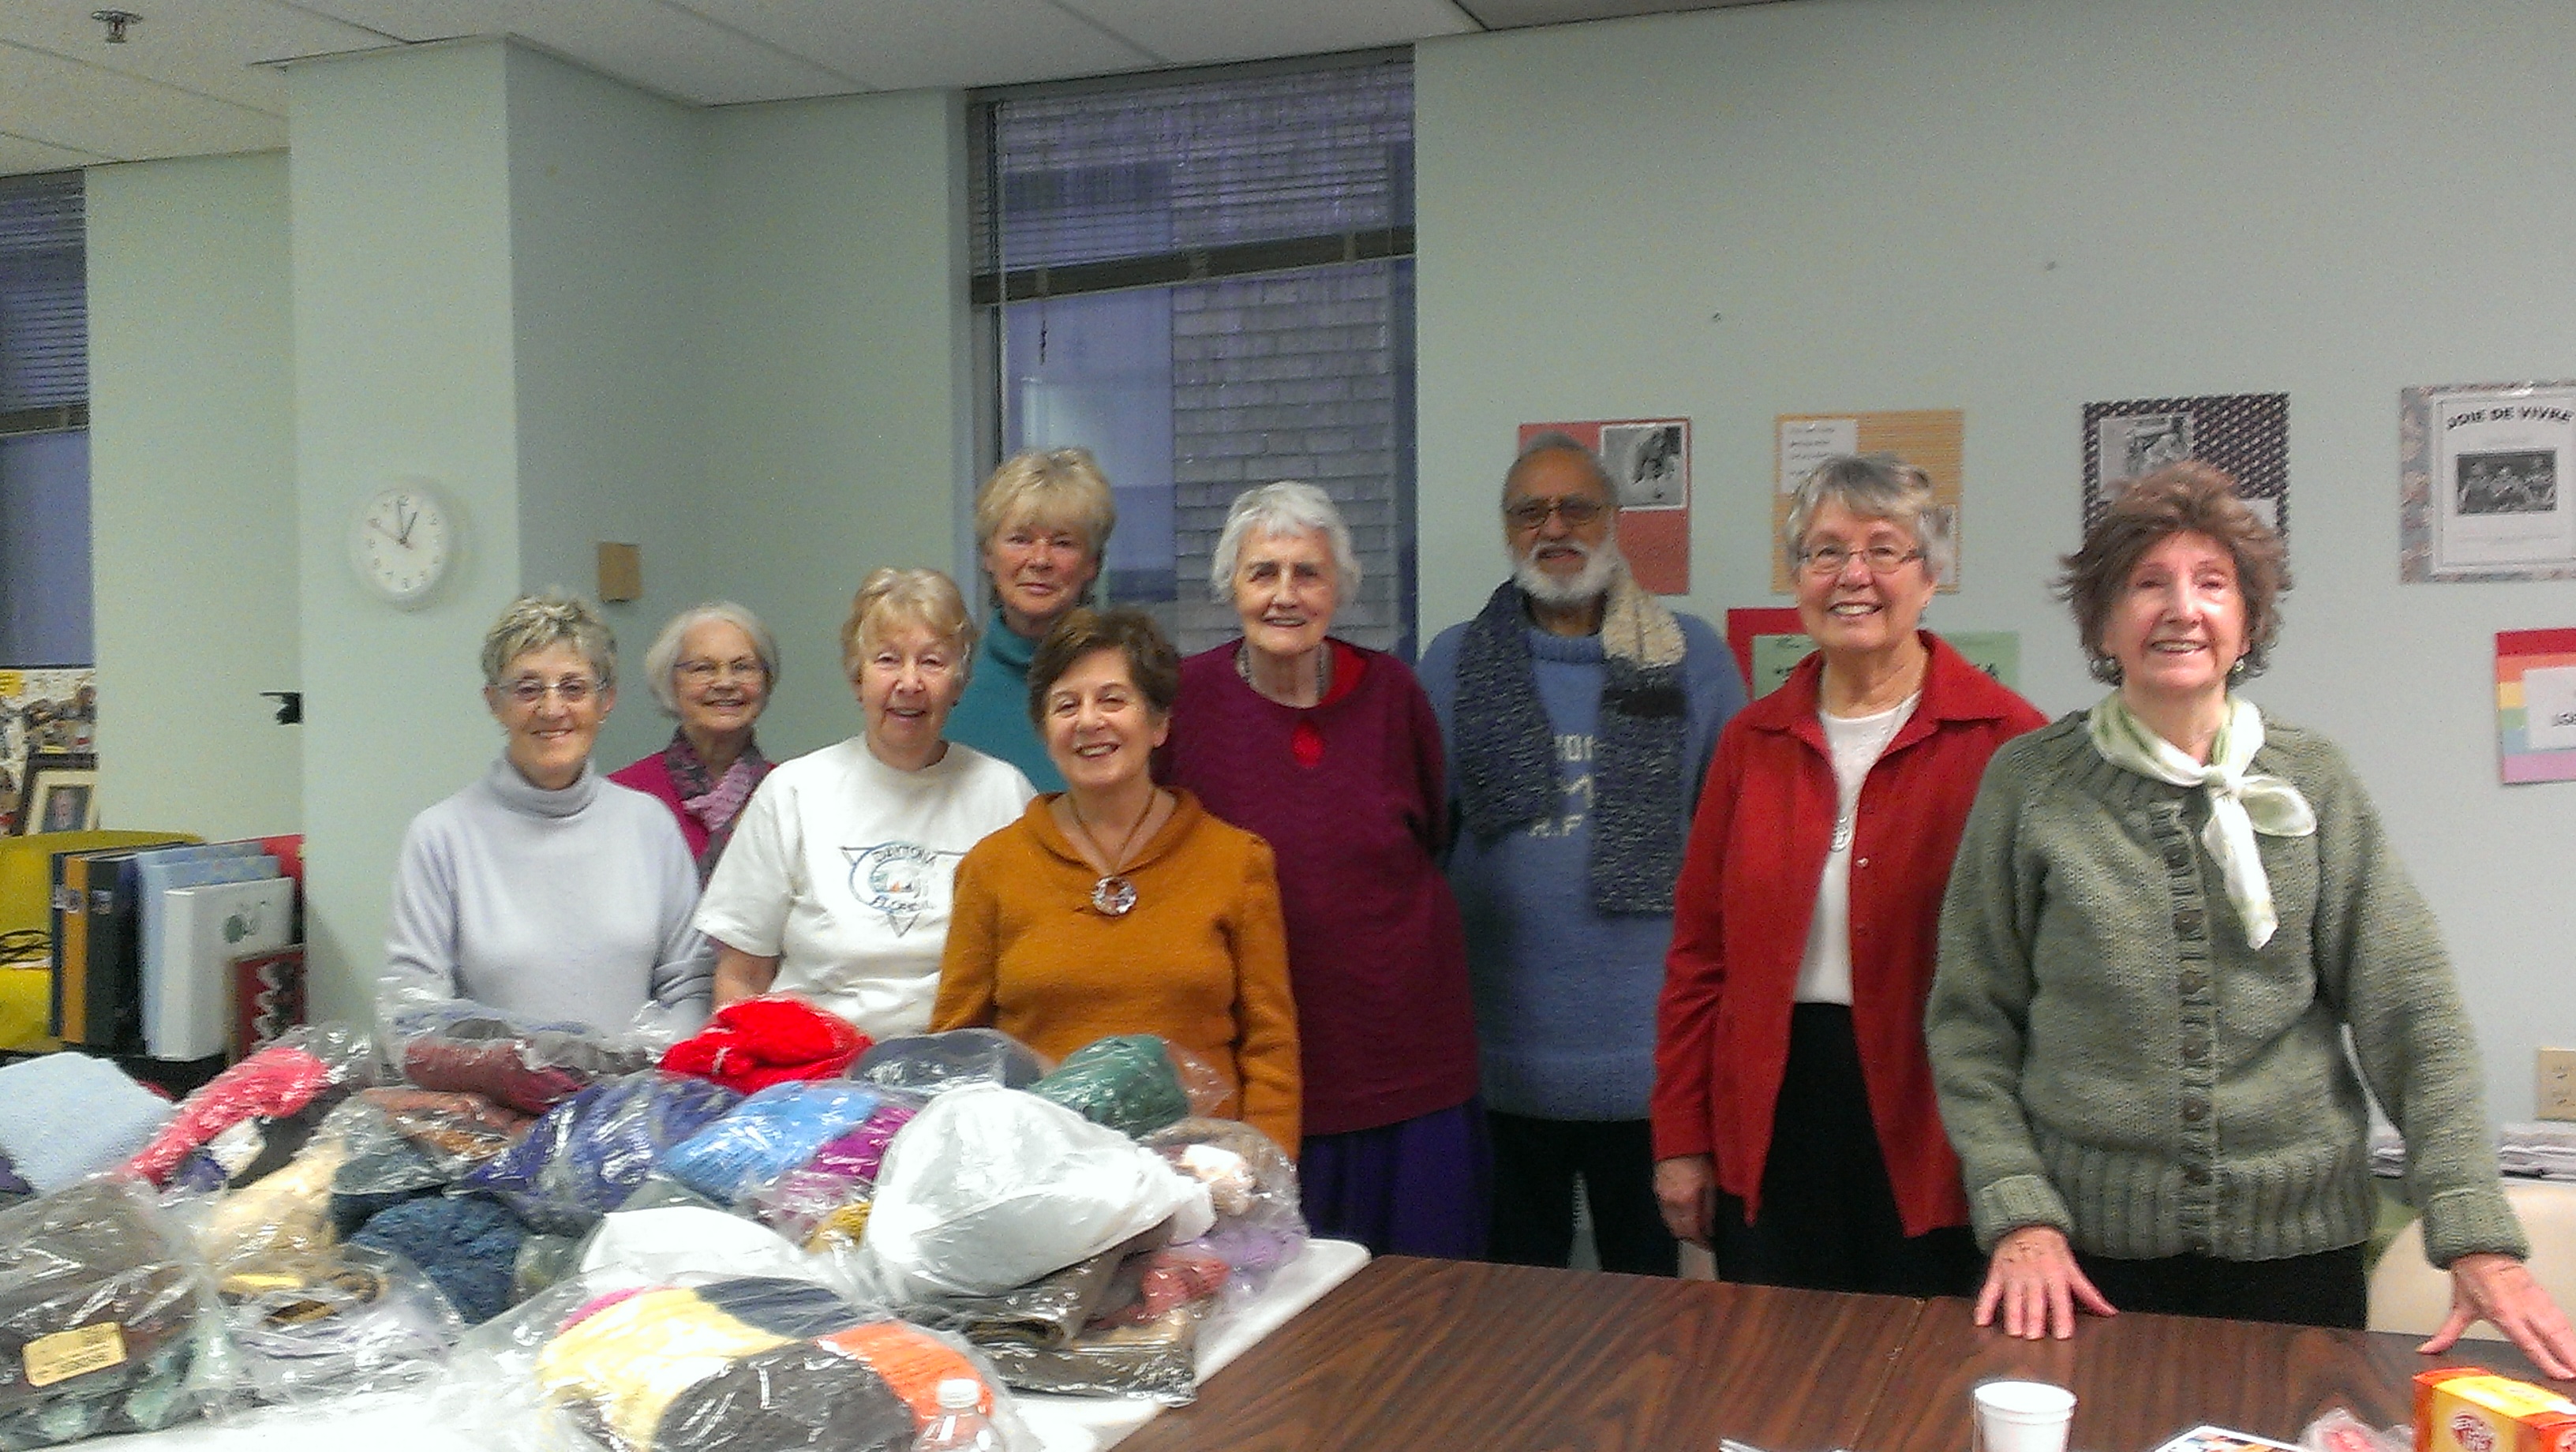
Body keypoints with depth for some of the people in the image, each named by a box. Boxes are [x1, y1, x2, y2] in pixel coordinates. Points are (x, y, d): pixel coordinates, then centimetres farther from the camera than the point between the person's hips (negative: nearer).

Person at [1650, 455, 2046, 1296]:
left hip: (1933, 1133, -3)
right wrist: (1682, 1140, 6)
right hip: (1771, 1116, 4)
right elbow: (1699, 950, 8)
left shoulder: (2002, 740, -6)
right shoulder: (1754, 739, 7)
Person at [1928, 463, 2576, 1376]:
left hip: (2296, 1244, 1)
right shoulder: (2029, 782, -2)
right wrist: (2018, 1213, -10)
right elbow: (1971, 1020, -1)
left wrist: (2479, 1237, -10)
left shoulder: (2315, 784, 2)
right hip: (2085, 1250, -1)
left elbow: (2413, 1017, -2)